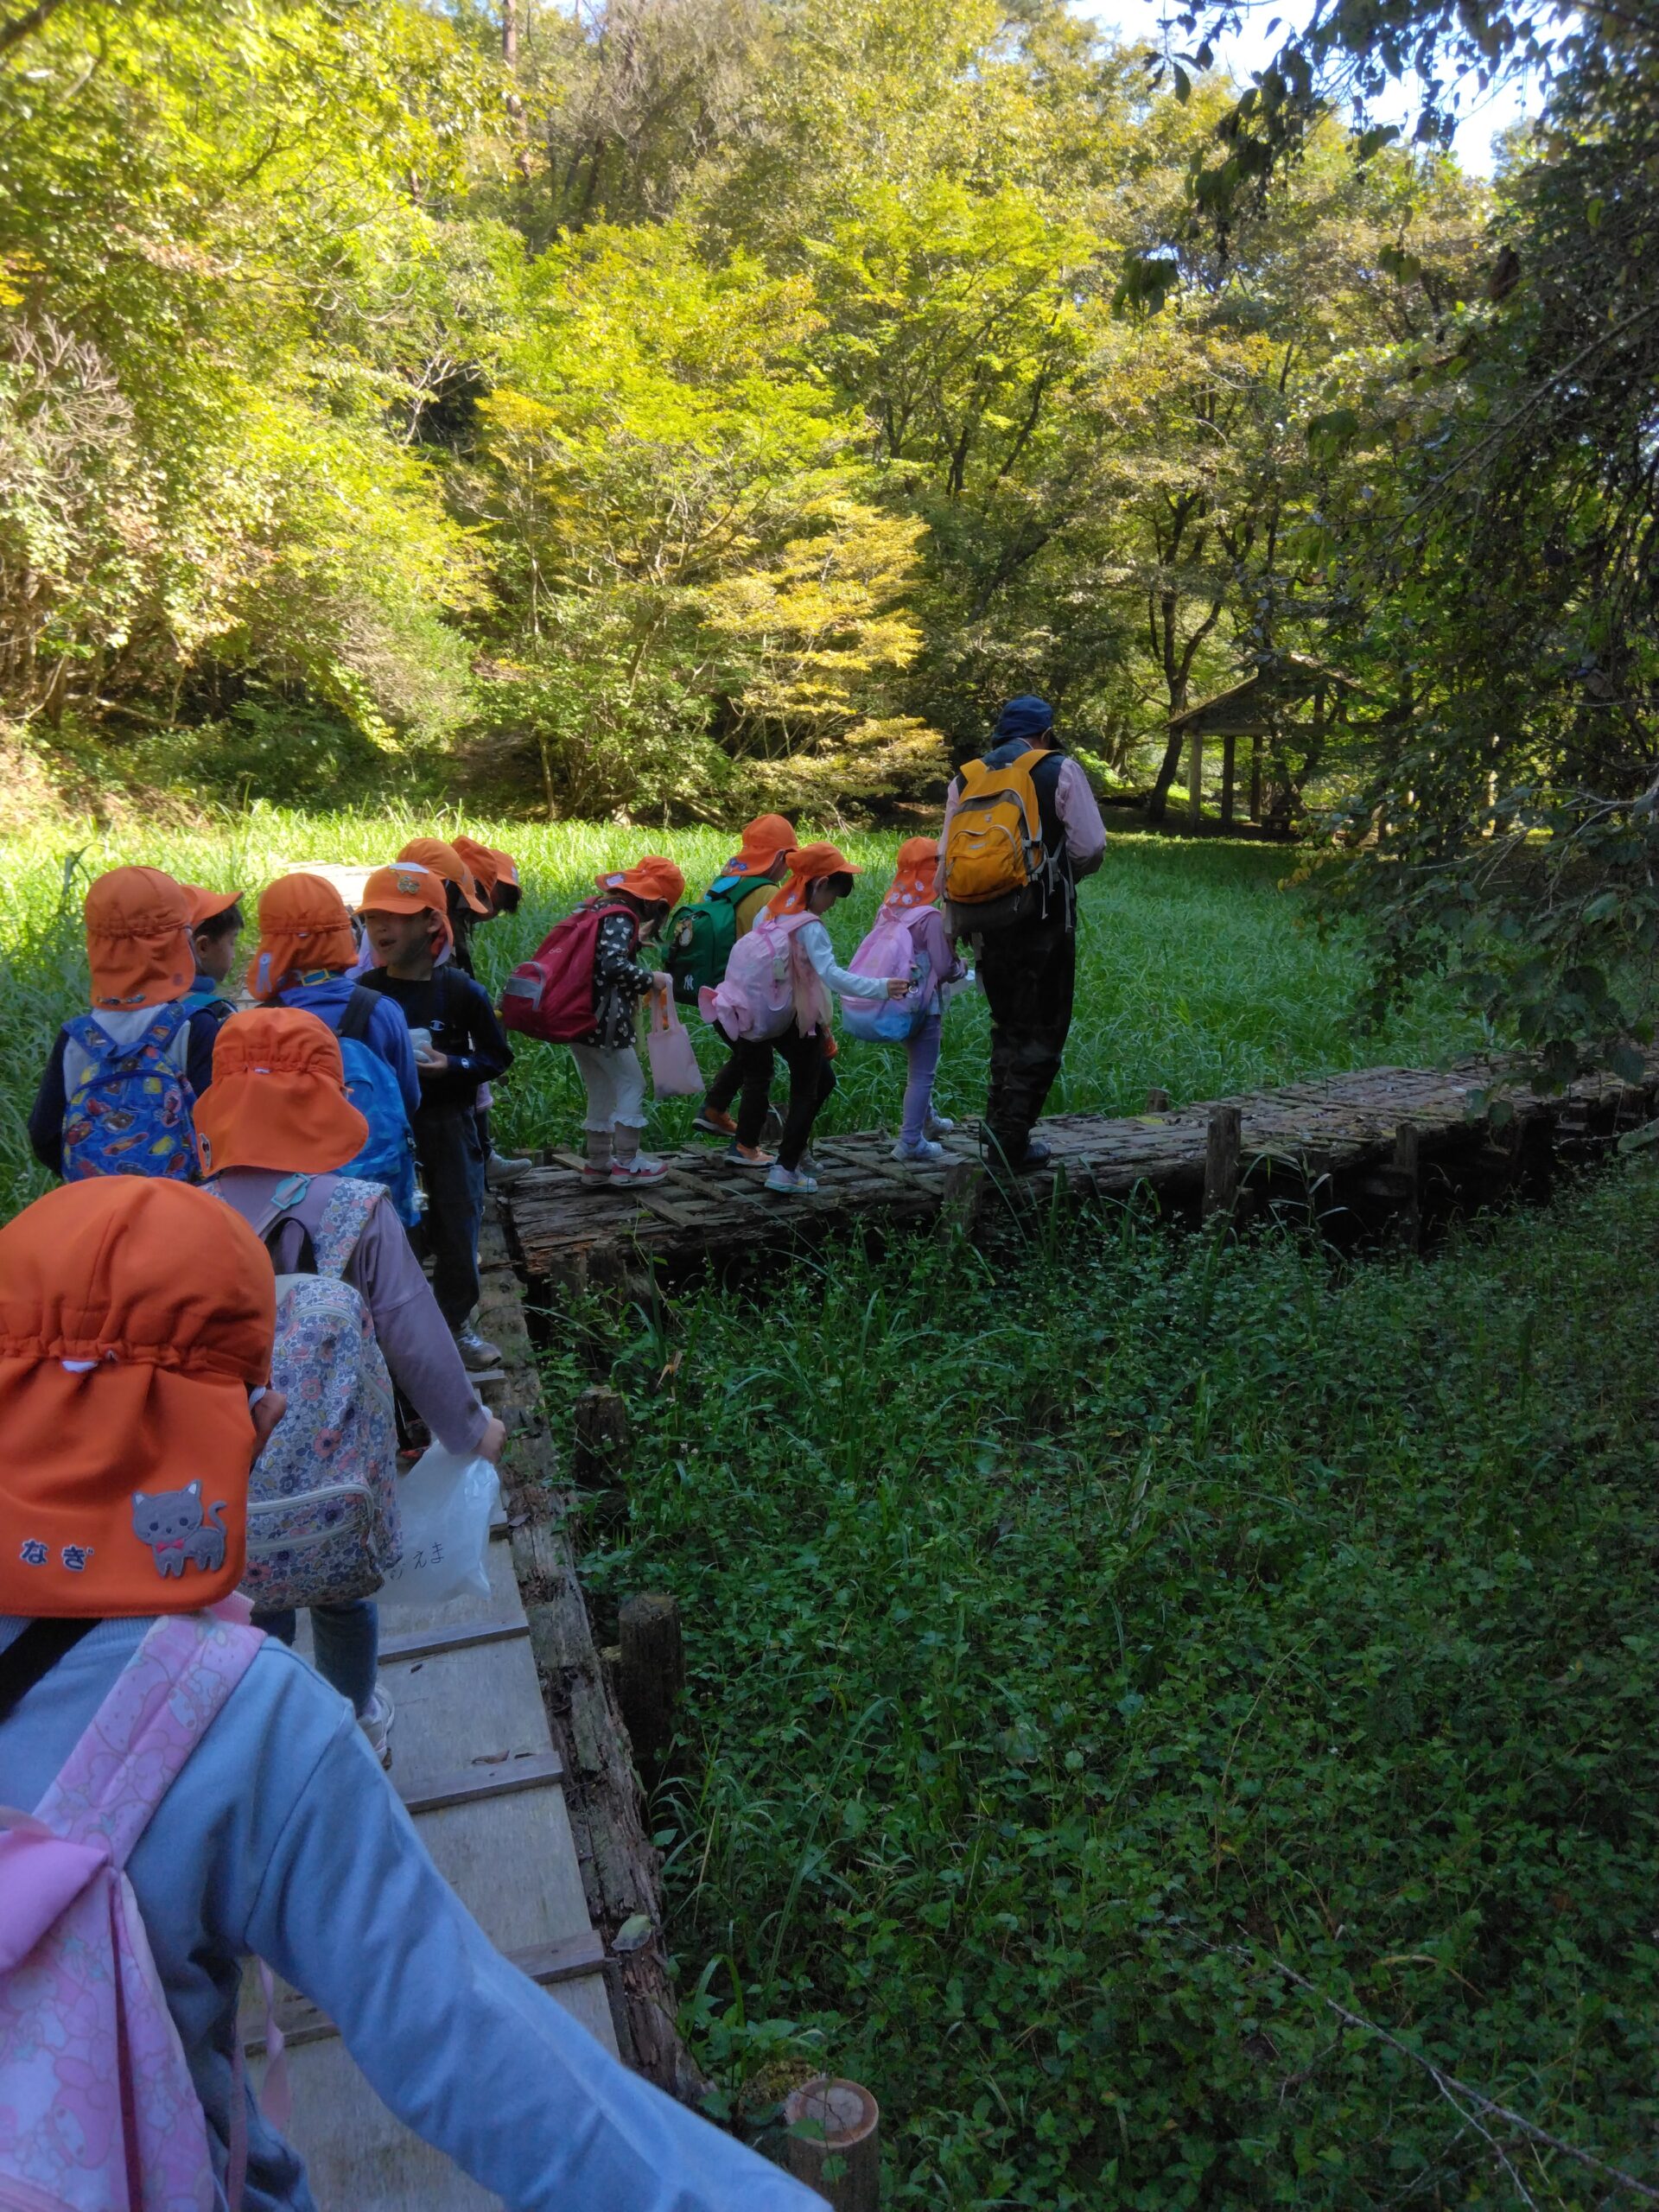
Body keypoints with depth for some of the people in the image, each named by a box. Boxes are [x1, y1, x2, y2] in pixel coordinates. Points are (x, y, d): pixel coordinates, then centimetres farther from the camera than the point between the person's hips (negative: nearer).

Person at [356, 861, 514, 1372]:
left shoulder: (461, 991, -8)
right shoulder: (363, 995, -3)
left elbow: (498, 1056, -1)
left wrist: (452, 1065, -18)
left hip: (450, 1126, -1)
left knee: (457, 1229, 8)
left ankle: (454, 1324, 27)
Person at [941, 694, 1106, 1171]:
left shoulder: (965, 778, 9)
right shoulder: (1062, 773, -2)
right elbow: (1091, 849, -6)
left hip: (986, 922, 4)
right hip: (1046, 922, -4)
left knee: (1007, 1024, 20)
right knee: (1041, 1032, 4)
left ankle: (998, 1124, 20)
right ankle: (1011, 1141, 3)